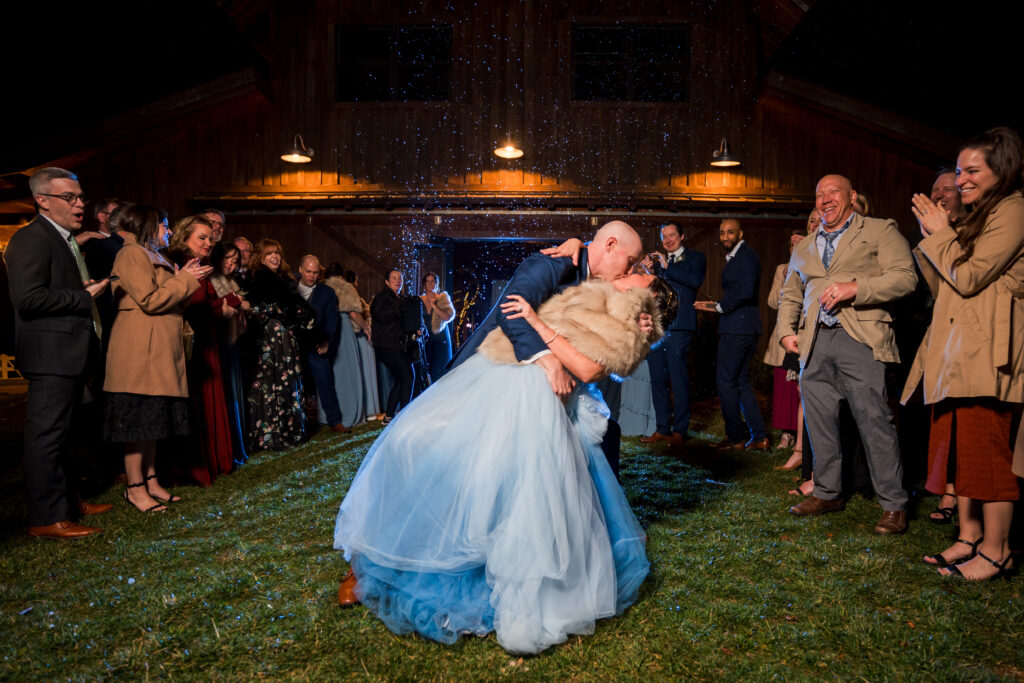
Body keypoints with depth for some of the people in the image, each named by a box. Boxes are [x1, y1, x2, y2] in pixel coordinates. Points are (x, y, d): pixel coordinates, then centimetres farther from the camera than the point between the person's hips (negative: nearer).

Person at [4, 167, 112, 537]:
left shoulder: (67, 241, 20)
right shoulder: (31, 239, -12)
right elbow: (27, 298, -22)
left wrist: (91, 291, 11)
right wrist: (84, 296, -16)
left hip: (71, 352, 10)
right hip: (50, 354, -10)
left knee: (59, 432, 18)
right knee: (46, 434, -4)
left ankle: (69, 499, 30)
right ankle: (46, 518, 4)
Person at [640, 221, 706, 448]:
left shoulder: (695, 257, 8)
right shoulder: (658, 260, 20)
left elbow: (696, 280, -11)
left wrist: (666, 267, -9)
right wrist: (649, 271, -2)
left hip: (678, 326, -5)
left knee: (679, 380, -5)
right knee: (657, 380, 7)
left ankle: (680, 430, 5)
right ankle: (662, 429, 16)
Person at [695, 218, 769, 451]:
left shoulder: (746, 257, -11)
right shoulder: (734, 257, 20)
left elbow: (745, 292, -23)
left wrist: (720, 307, -13)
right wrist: (720, 306, 10)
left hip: (738, 329, -11)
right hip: (740, 328, 11)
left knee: (725, 381, -4)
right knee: (740, 382, 13)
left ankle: (736, 436, 6)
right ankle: (759, 437, 15)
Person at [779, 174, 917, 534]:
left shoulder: (881, 231, 8)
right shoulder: (803, 249, 23)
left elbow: (905, 276, -4)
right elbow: (790, 295, 28)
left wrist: (855, 287, -16)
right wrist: (787, 331, 13)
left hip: (859, 339, -5)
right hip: (815, 342, 5)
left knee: (874, 419, -8)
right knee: (819, 421, 7)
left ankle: (894, 505, 2)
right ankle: (827, 493, 20)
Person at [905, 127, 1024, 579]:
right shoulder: (976, 219, 23)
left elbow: (969, 278, -14)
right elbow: (944, 287, 18)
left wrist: (941, 234, -2)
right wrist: (932, 237, 9)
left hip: (985, 352, -9)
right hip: (956, 351, 9)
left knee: (987, 447, -6)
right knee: (958, 447, 9)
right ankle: (969, 537, 18)